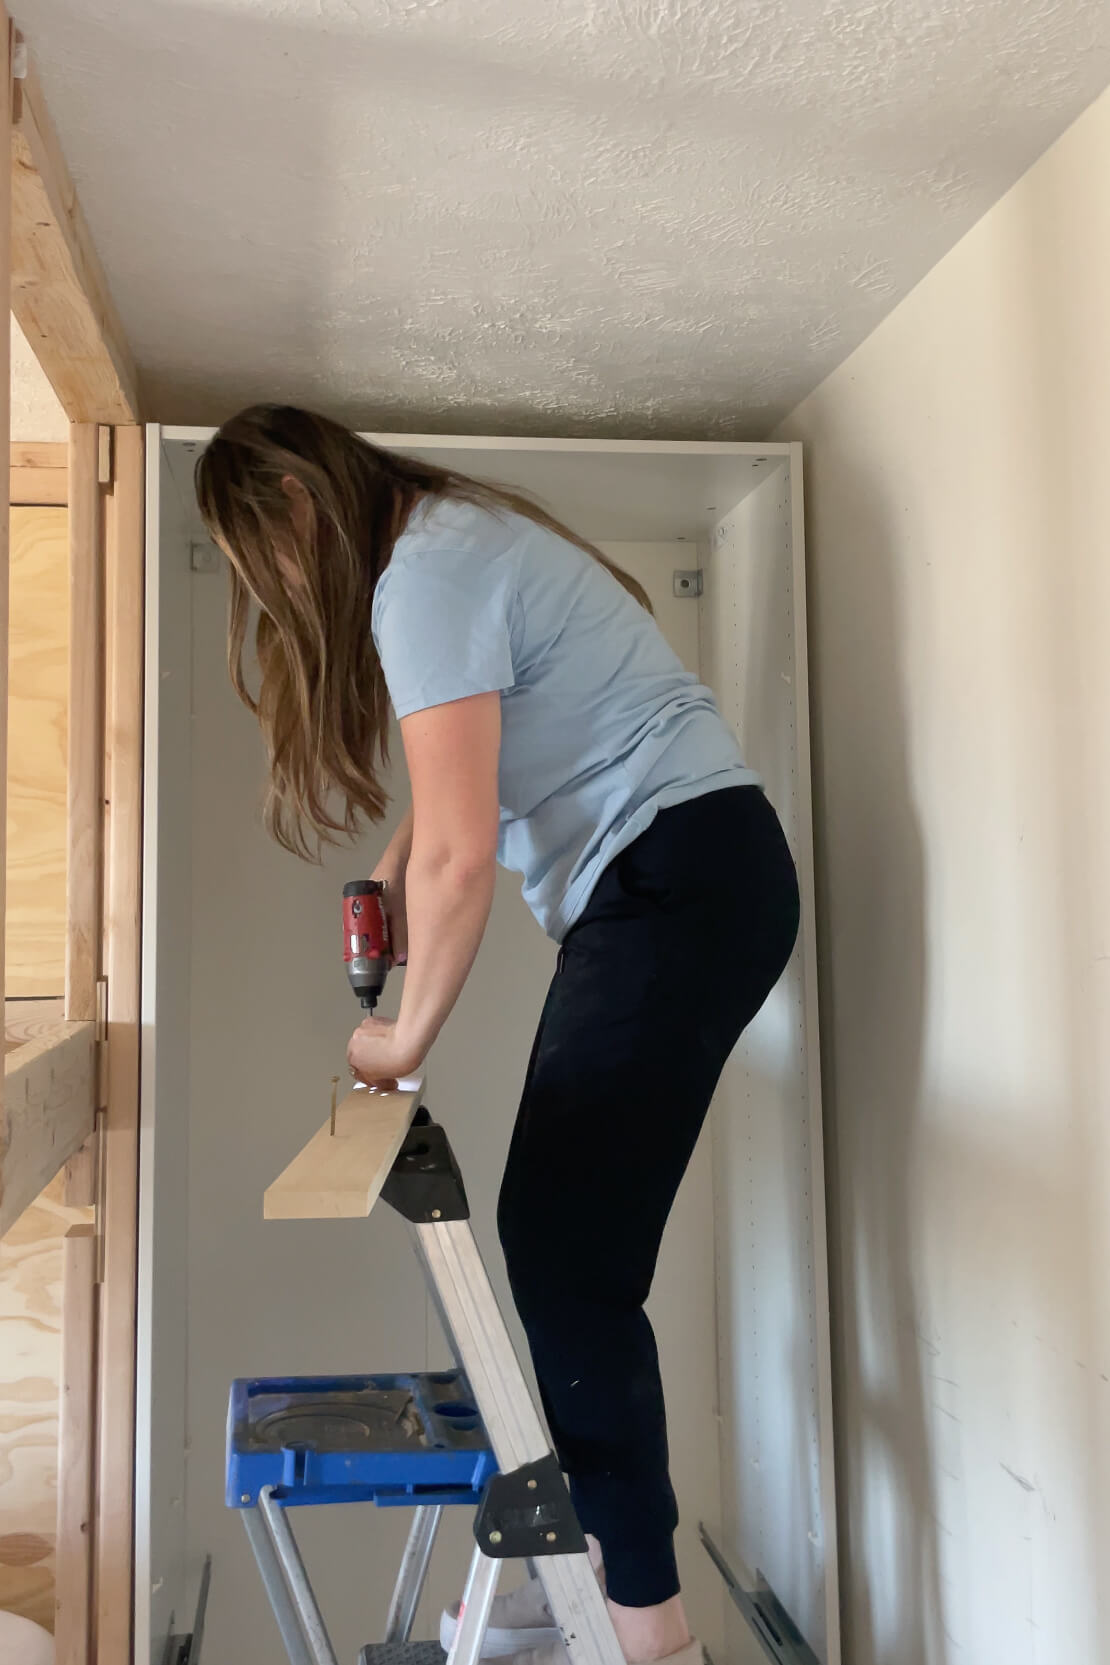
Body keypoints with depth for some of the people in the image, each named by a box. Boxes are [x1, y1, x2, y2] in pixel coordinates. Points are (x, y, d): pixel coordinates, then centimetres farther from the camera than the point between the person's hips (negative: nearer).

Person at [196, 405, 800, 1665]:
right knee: (552, 1236, 8)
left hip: (685, 884, -10)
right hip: (666, 890, 10)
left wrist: (406, 1039, -6)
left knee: (566, 1252, -9)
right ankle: (588, 1556, 18)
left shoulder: (426, 579, -14)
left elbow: (460, 854, -19)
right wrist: (393, 880, 12)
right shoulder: (451, 538, 17)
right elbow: (456, 787, 27)